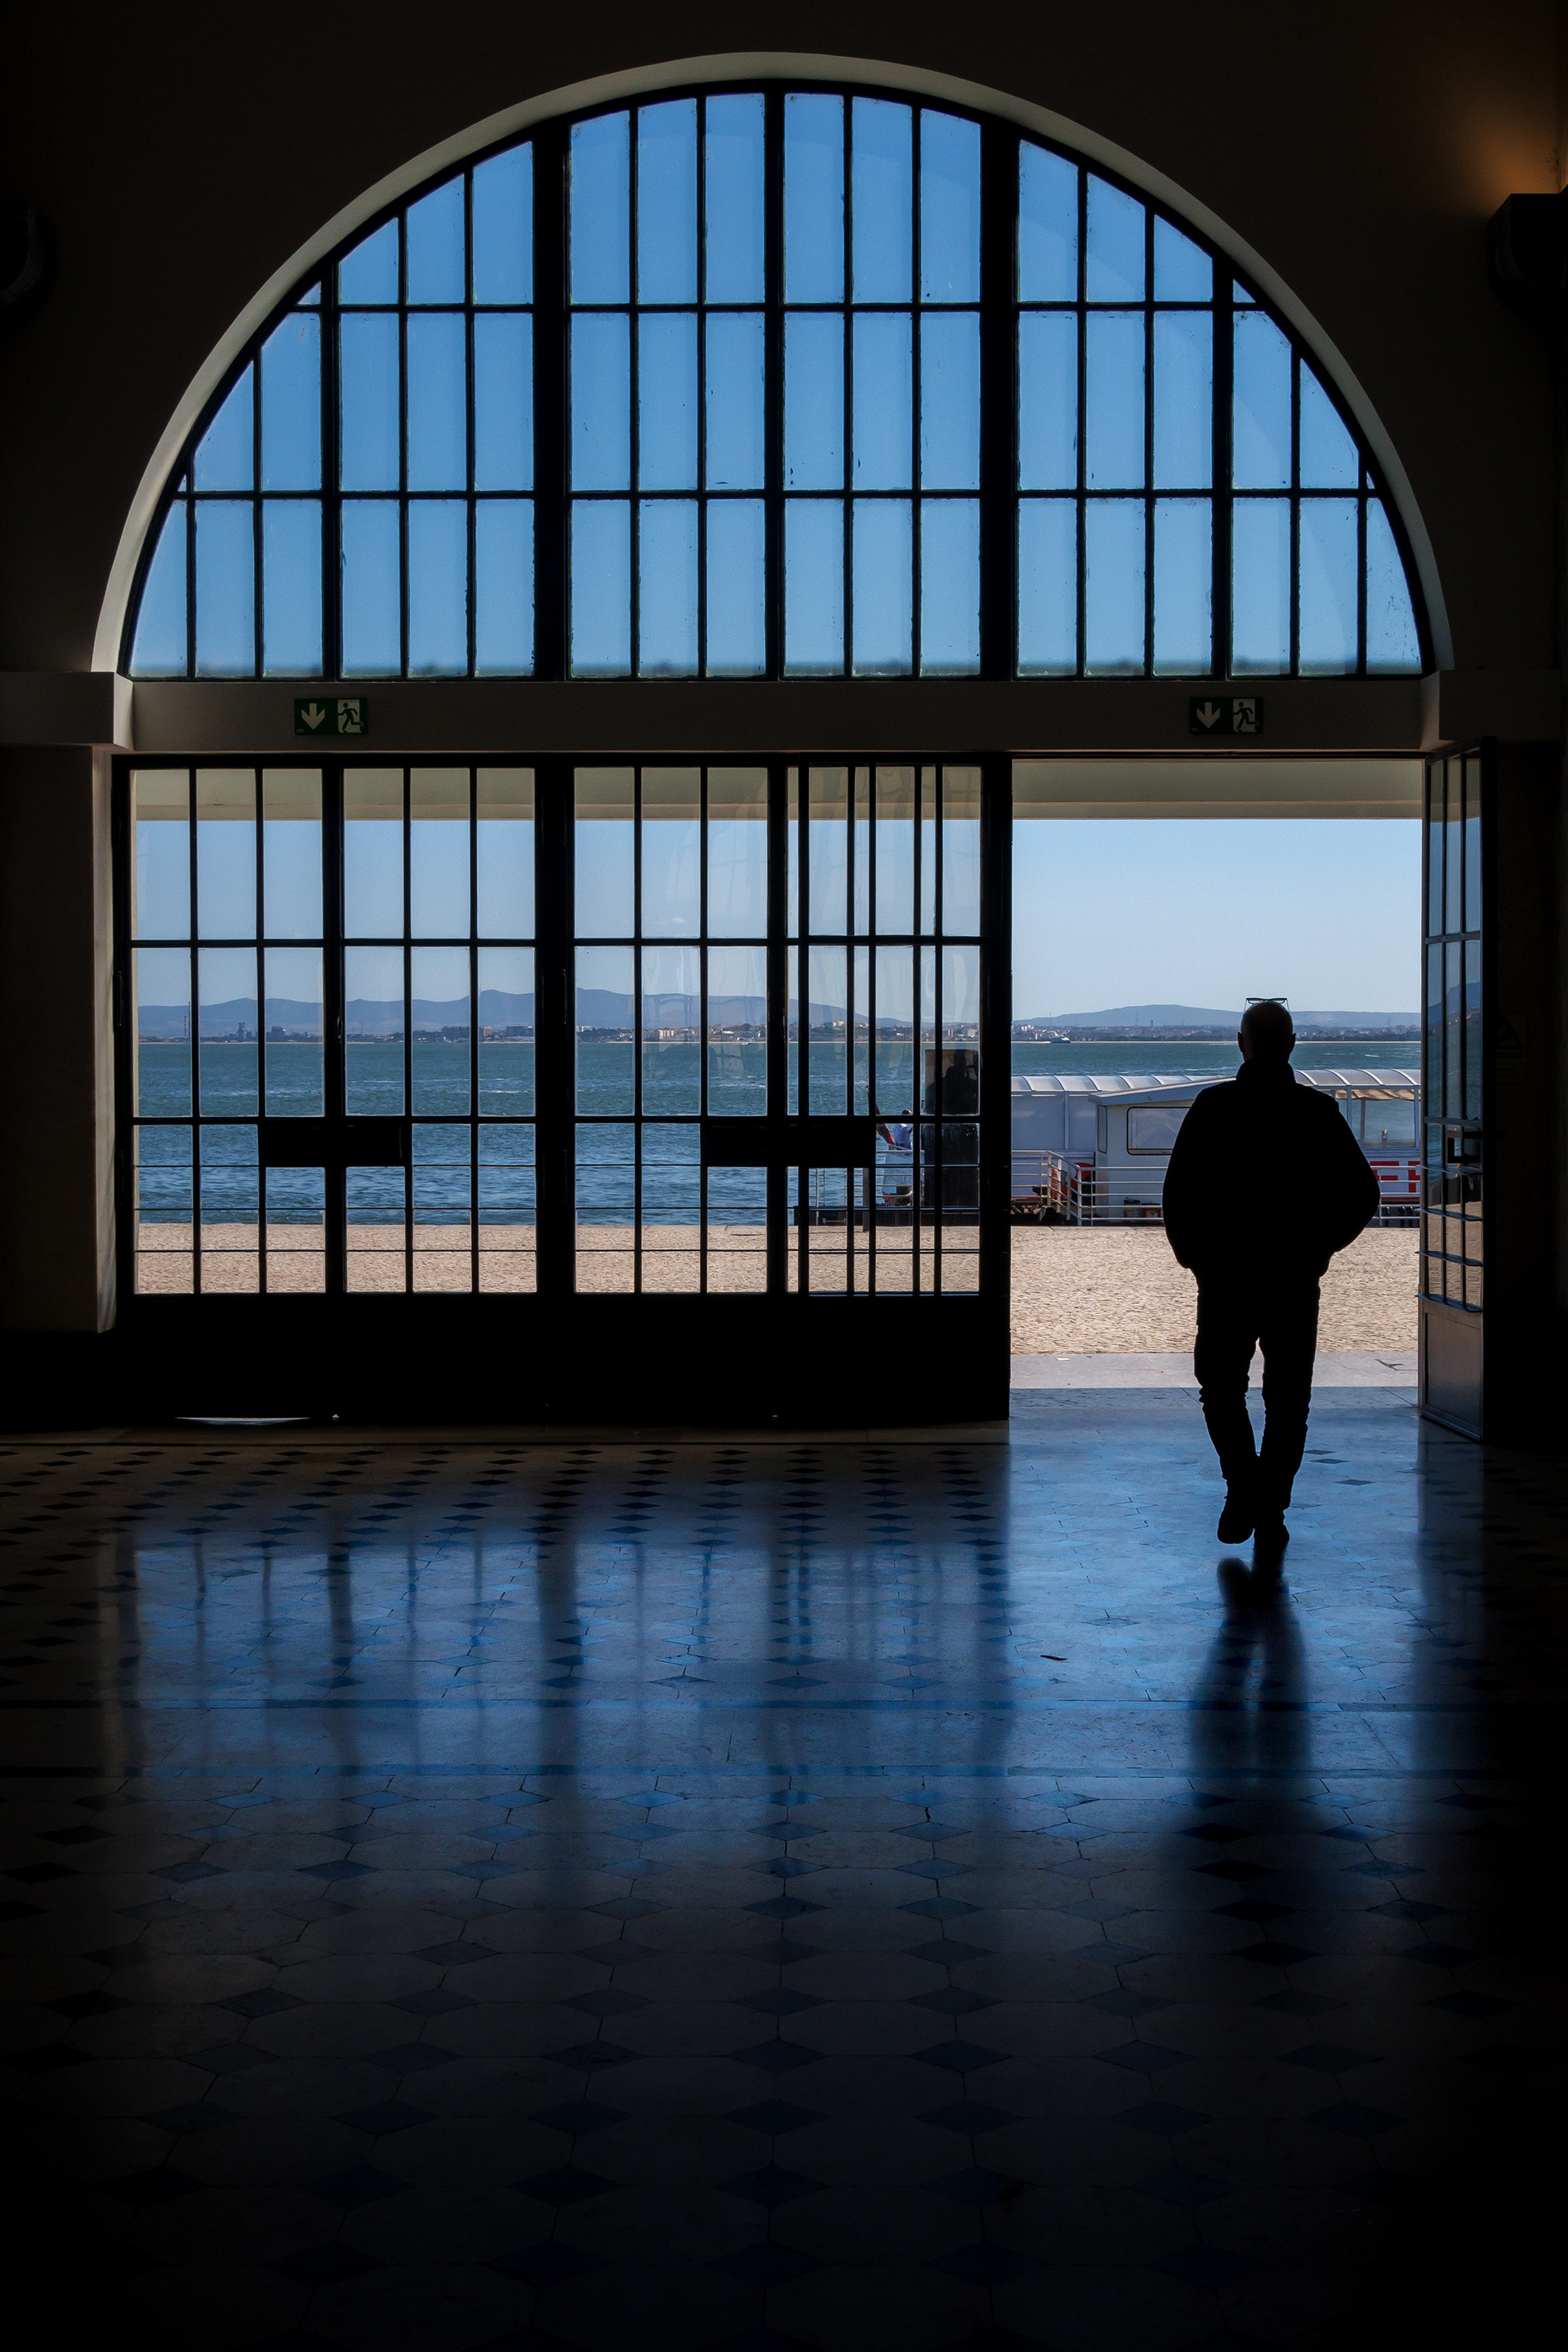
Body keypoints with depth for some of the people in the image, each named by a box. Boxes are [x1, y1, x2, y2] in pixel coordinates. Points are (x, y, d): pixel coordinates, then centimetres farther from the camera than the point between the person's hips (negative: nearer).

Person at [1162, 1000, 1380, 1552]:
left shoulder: (1212, 1106, -5)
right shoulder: (1319, 1112, -1)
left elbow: (1178, 1191, -7)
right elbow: (1362, 1193, -1)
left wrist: (1191, 1252, 7)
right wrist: (1319, 1246, 12)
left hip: (1225, 1276, -1)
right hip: (1295, 1280, 1)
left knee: (1221, 1388, 15)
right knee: (1286, 1398, 11)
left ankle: (1243, 1489, -2)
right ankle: (1270, 1513, 9)